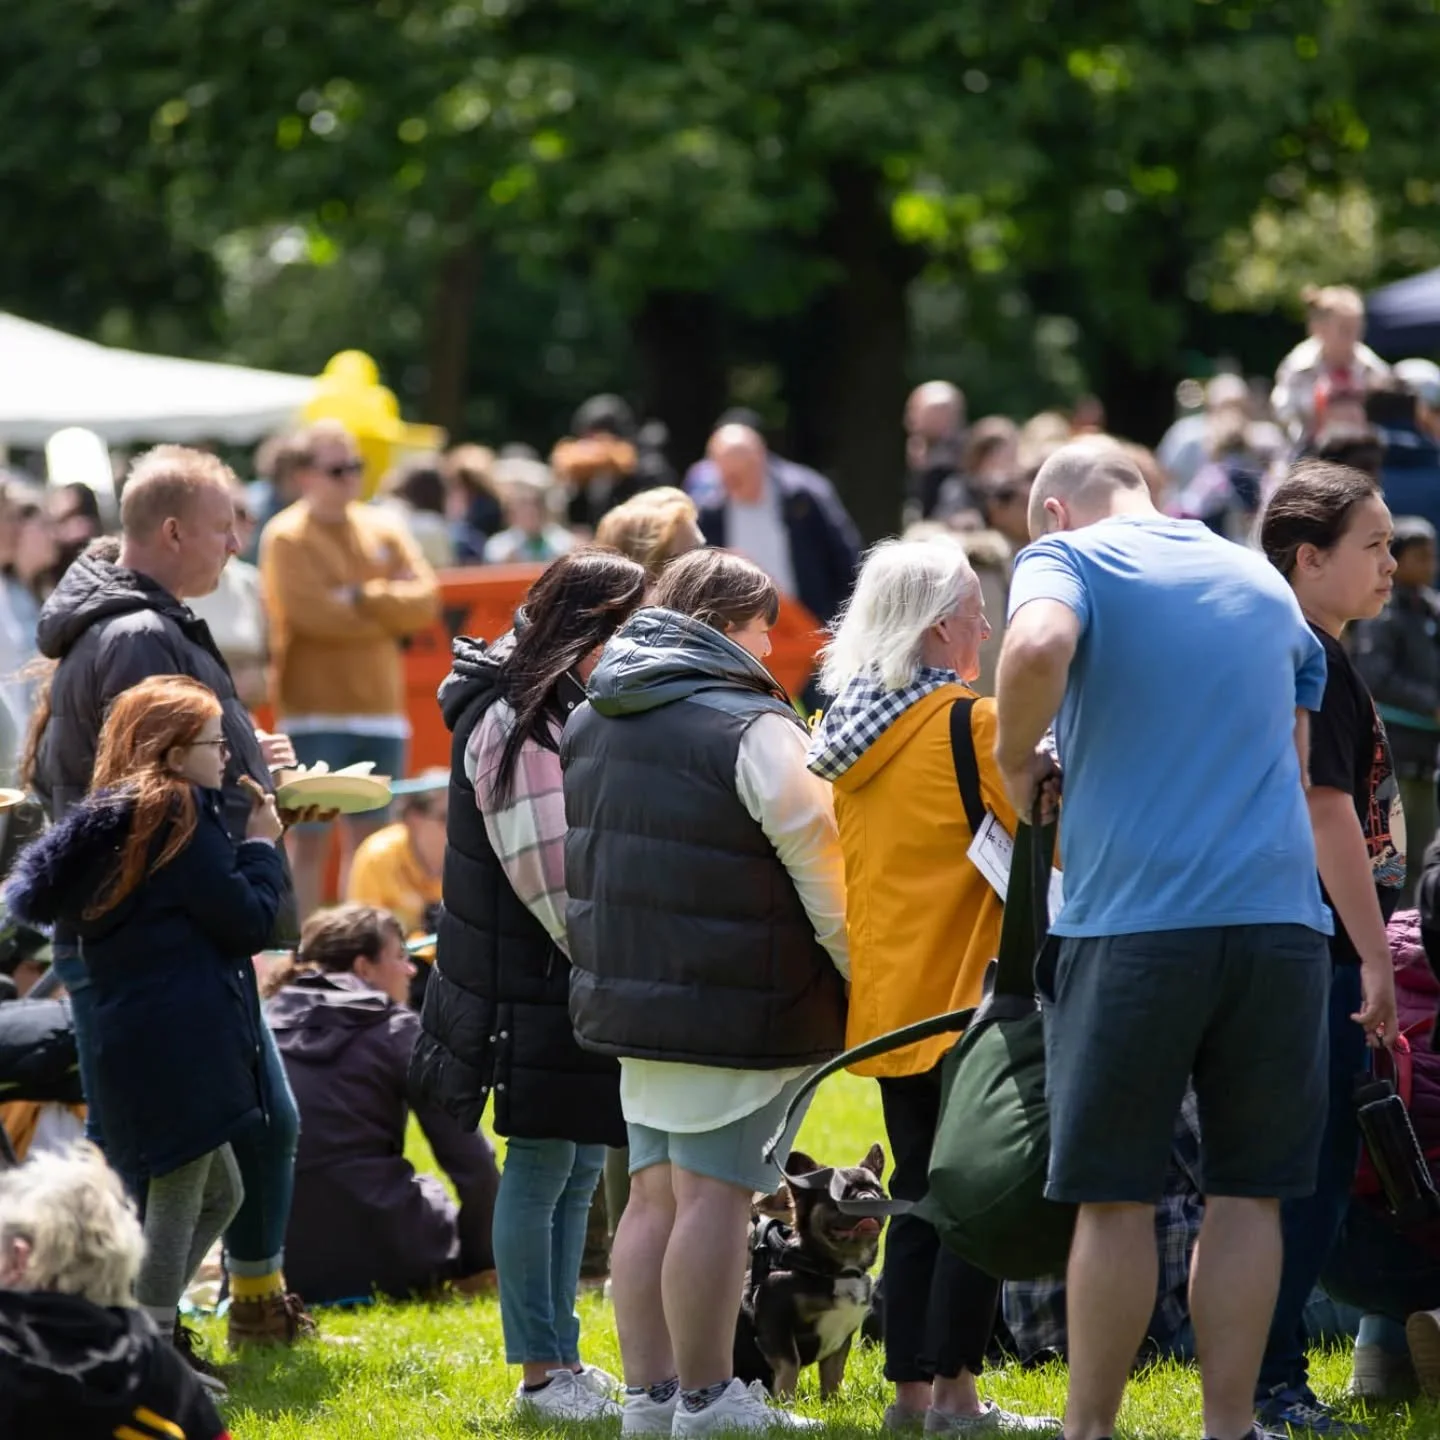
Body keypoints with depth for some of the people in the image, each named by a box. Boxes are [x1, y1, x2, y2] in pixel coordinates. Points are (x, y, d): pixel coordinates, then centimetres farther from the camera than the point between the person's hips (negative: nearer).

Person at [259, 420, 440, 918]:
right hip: (314, 712, -5)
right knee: (309, 839, -4)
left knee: (368, 837, 8)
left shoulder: (383, 531, 12)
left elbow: (425, 600, 1)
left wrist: (364, 597, -12)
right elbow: (314, 613, -16)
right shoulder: (286, 537, -4)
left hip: (379, 710, 5)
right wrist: (390, 611, -4)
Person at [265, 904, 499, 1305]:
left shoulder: (264, 1022, 12)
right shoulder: (398, 1032, 0)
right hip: (376, 1260, -3)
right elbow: (470, 1160, -4)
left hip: (274, 1263, 4)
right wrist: (481, 1263, 8)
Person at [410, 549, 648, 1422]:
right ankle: (541, 1373, 2)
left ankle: (563, 1357, 19)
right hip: (533, 984, -9)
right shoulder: (516, 723, -15)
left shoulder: (588, 712, 15)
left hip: (586, 986, 9)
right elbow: (546, 868, -19)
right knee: (542, 1168, -4)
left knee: (582, 1167, 12)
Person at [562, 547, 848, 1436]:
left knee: (656, 1194, 12)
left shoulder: (593, 722, 13)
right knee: (715, 1195, -5)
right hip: (733, 1009, -8)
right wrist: (857, 973, -3)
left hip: (628, 994, 8)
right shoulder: (751, 729, -14)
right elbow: (819, 870, -13)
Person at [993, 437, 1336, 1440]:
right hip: (1281, 914, 4)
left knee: (1116, 1197, 3)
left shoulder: (1069, 558, 3)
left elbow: (1040, 644, -20)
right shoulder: (1264, 581, 20)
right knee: (1249, 1191, 8)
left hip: (1133, 916, -4)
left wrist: (1016, 760, -5)